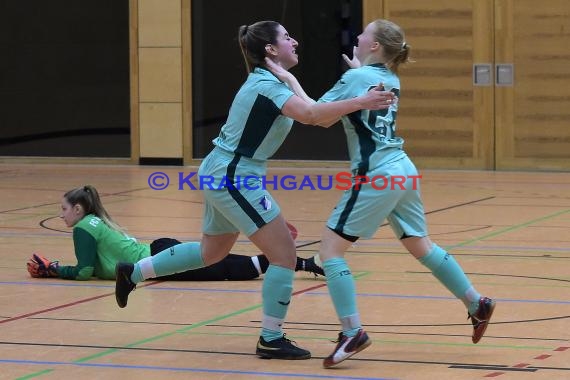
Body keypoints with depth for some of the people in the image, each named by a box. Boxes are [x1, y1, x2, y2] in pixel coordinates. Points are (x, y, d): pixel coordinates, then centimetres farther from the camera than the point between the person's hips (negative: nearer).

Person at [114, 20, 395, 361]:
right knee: (284, 253, -6)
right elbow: (310, 115, -38)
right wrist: (360, 102, -42)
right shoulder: (267, 84, -22)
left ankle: (134, 272, 35)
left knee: (211, 252, 26)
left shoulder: (269, 81, 11)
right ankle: (271, 340, 1)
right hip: (234, 177, -10)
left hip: (224, 174, 10)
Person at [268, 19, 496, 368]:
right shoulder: (390, 80, 11)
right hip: (401, 170, 8)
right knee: (422, 247, 21)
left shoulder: (356, 78, -12)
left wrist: (290, 80, -9)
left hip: (376, 177, -8)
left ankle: (353, 332, -11)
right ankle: (477, 304, 26)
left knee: (330, 249, -4)